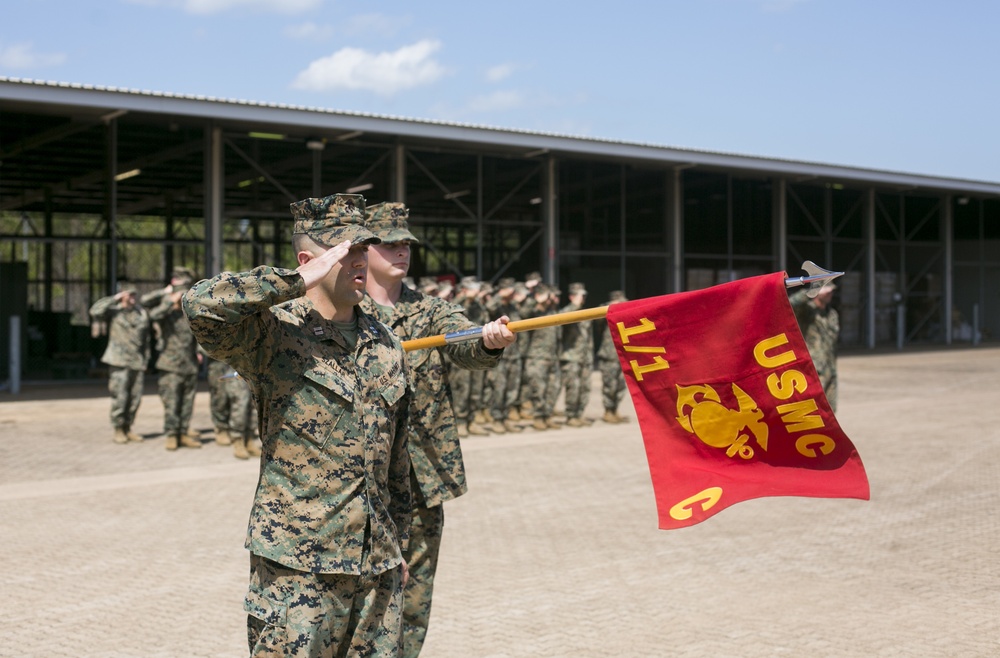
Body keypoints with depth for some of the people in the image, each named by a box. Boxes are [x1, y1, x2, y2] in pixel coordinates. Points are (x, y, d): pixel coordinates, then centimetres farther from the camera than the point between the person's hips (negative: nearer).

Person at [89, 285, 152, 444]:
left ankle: (127, 428, 17)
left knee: (135, 398, 6)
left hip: (138, 363, 4)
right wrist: (114, 299, -14)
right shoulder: (114, 312, 2)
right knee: (120, 396, -8)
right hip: (119, 361, -4)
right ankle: (118, 430, 2)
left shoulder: (143, 313, 12)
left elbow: (153, 329, 17)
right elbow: (95, 311, -13)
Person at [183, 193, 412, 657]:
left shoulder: (385, 343, 11)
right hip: (298, 568, -6)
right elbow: (201, 304, -29)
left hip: (378, 567, 6)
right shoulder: (273, 334, -8)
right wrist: (299, 282, -21)